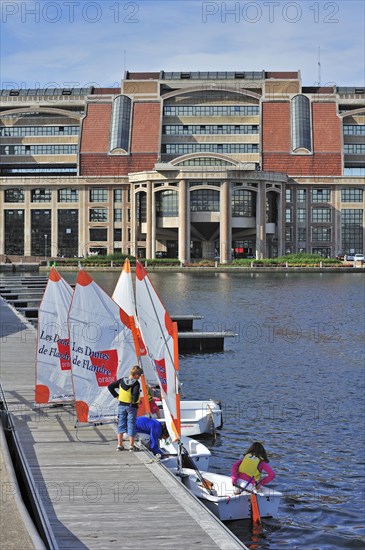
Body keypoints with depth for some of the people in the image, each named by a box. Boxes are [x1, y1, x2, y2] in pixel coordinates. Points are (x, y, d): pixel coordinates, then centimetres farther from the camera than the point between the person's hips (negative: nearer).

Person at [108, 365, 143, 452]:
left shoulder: (122, 380, 0)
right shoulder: (136, 384, -17)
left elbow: (110, 387, 0)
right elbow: (135, 394, -30)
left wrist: (116, 396, 4)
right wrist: (136, 401, -9)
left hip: (122, 405, 5)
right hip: (132, 406, -5)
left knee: (121, 424, 12)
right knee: (131, 425, 3)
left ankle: (119, 445, 14)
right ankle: (131, 446, 6)